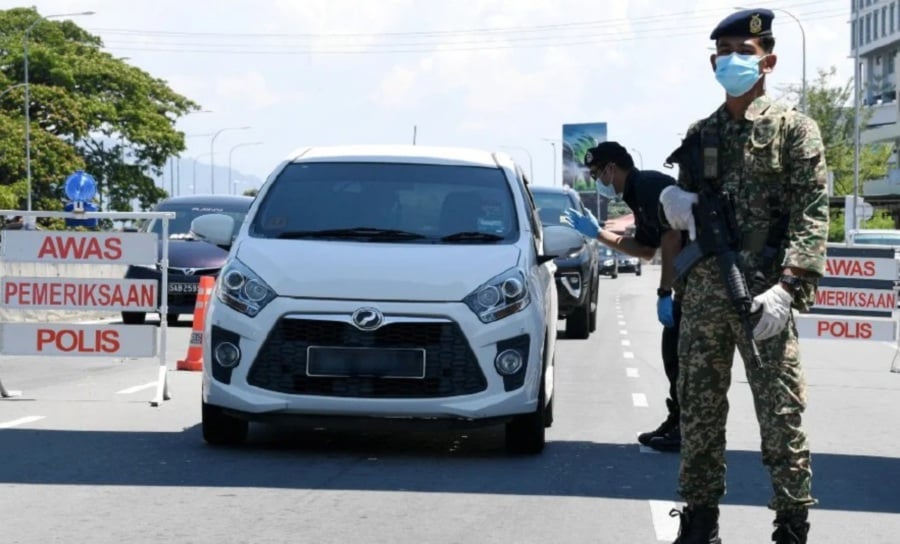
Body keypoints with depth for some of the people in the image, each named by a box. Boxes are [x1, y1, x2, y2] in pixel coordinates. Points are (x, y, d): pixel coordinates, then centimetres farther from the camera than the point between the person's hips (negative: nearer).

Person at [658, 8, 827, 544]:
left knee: (781, 418, -4)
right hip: (702, 293, 5)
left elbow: (811, 213, -7)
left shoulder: (793, 128, 1)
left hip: (762, 296, -5)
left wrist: (787, 287, -19)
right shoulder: (700, 134, 16)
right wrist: (674, 202, 1)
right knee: (698, 413, 8)